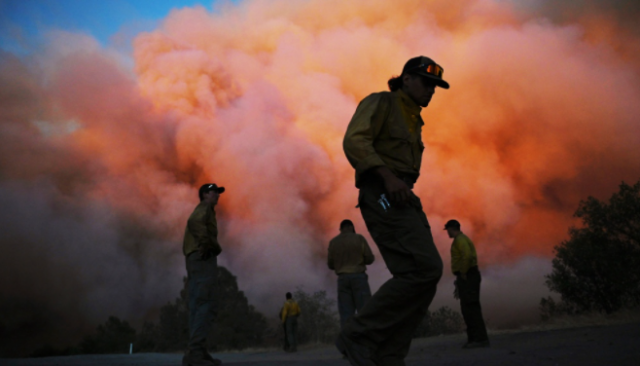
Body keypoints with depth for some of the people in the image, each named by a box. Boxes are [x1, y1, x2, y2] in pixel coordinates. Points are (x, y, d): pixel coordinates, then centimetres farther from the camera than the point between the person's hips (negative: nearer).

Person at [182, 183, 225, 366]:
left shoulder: (204, 211, 30)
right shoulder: (204, 208, 1)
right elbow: (195, 222, -21)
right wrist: (208, 245, -21)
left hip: (197, 259, 10)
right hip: (203, 259, -10)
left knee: (199, 307, 7)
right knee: (206, 305, -15)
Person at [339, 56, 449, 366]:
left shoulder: (412, 121, 28)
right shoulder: (379, 102, 2)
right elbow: (354, 141, -14)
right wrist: (388, 177, -25)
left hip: (404, 200, 9)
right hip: (383, 197, -9)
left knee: (422, 276, -3)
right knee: (425, 269, -22)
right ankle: (358, 336, -16)